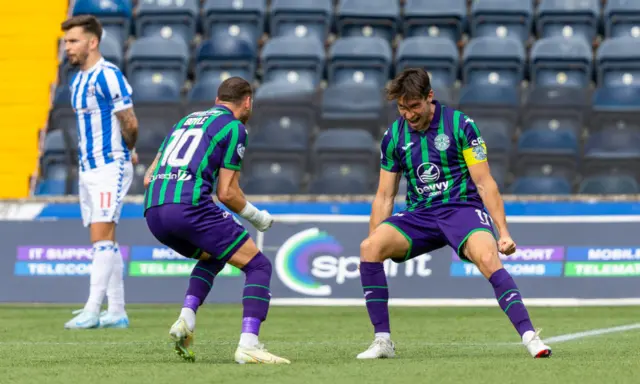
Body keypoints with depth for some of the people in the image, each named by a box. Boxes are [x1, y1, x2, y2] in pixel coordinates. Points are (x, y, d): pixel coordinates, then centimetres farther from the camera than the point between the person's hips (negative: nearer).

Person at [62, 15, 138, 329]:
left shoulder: (108, 76, -14)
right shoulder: (77, 81, 14)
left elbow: (130, 124, -12)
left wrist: (125, 153, 6)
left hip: (110, 166, -9)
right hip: (88, 168, 9)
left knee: (101, 237, -13)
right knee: (105, 243, 8)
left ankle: (92, 311, -18)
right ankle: (117, 312, 11)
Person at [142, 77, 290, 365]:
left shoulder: (187, 120, 27)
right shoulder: (234, 128, 7)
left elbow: (149, 177, 24)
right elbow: (226, 193, 2)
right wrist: (258, 217, 17)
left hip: (153, 211, 7)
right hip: (190, 205, -7)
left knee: (212, 258, 33)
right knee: (258, 266, 4)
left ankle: (186, 318, 11)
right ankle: (248, 344, -13)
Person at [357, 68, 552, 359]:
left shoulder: (460, 125, -5)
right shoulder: (393, 136, 6)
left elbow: (484, 183, -4)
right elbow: (385, 196, 13)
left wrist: (503, 231, -11)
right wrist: (375, 242, 5)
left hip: (462, 207, -4)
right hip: (419, 215, 4)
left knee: (487, 257, -34)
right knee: (368, 248, -22)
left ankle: (529, 337, -34)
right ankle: (382, 341, -16)